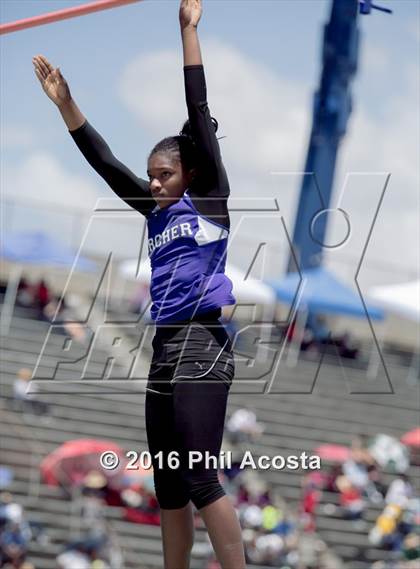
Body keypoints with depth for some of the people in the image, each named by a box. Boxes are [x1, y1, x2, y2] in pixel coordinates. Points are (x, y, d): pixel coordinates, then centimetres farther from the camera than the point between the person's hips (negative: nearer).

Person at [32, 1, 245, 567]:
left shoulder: (209, 202, 0)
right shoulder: (158, 213, 17)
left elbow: (199, 115, -4)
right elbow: (105, 163, 19)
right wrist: (65, 104, 15)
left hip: (202, 347, -8)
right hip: (164, 350, 8)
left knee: (199, 478, -15)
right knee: (168, 486, 7)